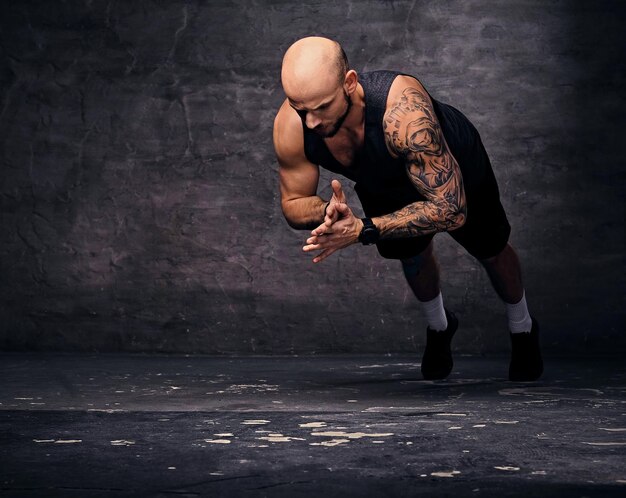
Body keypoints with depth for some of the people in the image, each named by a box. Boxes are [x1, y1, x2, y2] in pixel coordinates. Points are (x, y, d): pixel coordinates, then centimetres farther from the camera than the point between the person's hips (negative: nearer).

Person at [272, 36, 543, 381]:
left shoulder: (404, 111, -51)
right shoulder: (290, 127, -37)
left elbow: (451, 210, -48)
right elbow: (292, 205, -21)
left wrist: (363, 229, -55)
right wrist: (328, 211, -45)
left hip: (455, 163, -3)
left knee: (490, 250, 20)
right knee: (412, 256, 22)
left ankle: (522, 330, 49)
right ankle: (439, 327, 55)